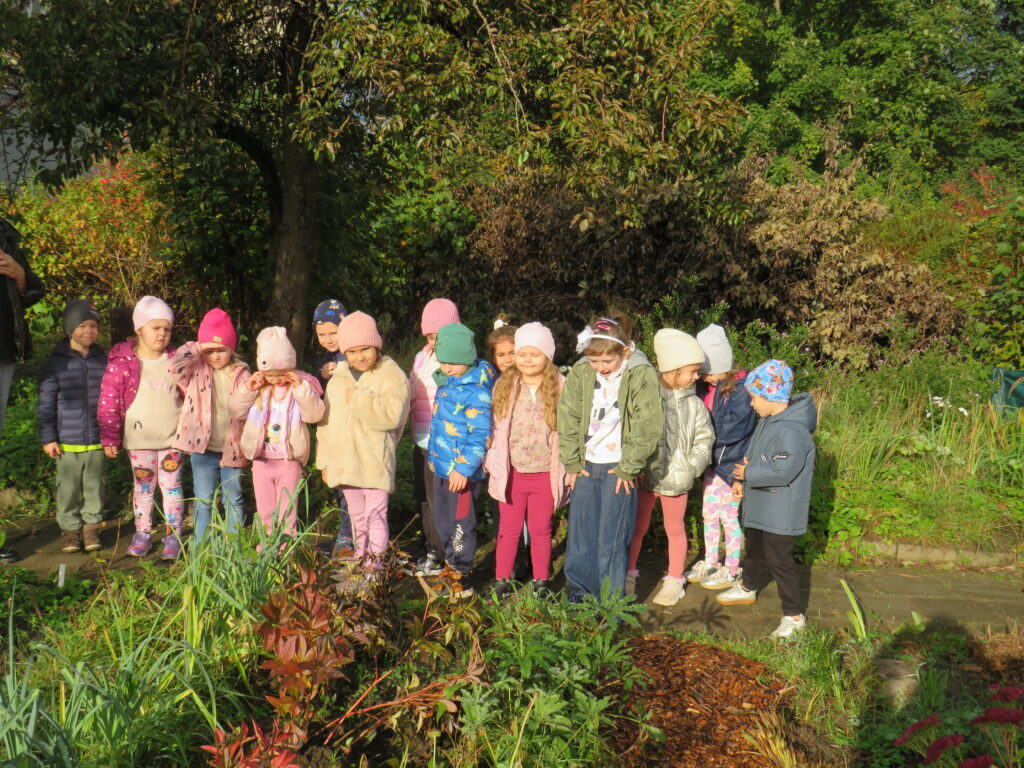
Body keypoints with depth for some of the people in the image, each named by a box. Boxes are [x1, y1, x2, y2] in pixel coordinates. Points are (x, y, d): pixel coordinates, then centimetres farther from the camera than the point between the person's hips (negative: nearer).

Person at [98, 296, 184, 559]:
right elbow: (108, 403, -5)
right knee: (143, 487, 11)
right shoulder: (122, 363, -6)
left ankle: (173, 535, 15)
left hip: (172, 438, 1)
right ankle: (142, 534, 23)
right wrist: (109, 439, -5)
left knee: (171, 486, 6)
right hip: (139, 439, -1)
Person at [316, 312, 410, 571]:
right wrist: (324, 460, 13)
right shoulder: (338, 379, 10)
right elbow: (326, 420, 15)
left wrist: (359, 399, -20)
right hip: (344, 461, 6)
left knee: (375, 513, -5)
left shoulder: (392, 376, -8)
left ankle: (376, 559, 4)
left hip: (375, 461, -6)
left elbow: (392, 415, -24)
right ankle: (361, 554, 29)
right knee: (357, 514, 17)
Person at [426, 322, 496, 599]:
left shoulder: (476, 391, -20)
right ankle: (451, 563, 36)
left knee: (460, 522, 3)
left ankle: (459, 575, 15)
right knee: (443, 519, 19)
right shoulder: (447, 382, 8)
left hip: (462, 469, -9)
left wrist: (464, 468, -23)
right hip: (442, 463, 9)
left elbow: (479, 435, -21)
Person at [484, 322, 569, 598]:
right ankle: (502, 581, 22)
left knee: (541, 530, 11)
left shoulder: (561, 388, -4)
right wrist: (494, 465, 5)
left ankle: (541, 582, 24)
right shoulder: (505, 386, 2)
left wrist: (567, 470, -2)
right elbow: (495, 428, 9)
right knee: (509, 529, 10)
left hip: (546, 474, -1)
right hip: (512, 472, 2)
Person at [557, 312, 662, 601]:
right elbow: (567, 419, 5)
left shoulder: (641, 375, -11)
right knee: (579, 537, 9)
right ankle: (577, 597, 26)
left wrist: (628, 468, -10)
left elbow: (647, 427, -11)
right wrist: (572, 463, 2)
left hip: (618, 469, -4)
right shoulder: (580, 373, 1)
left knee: (612, 541, 1)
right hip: (586, 466, 4)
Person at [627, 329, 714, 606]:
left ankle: (674, 580, 29)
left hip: (676, 478, 1)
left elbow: (703, 439, 3)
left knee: (675, 529, 15)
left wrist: (693, 466, -12)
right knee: (638, 526, 12)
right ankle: (628, 574, 30)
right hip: (644, 476, -1)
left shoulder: (694, 404, -2)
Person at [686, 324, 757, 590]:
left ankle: (731, 570, 19)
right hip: (714, 462, 7)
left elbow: (733, 429, -22)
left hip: (733, 464, -7)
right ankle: (710, 563, 32)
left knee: (730, 517, 4)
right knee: (709, 514, 17)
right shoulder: (706, 387, 5)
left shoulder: (741, 388, -18)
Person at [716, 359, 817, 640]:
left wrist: (749, 474, -21)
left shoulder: (792, 430, -28)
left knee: (779, 559, -2)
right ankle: (747, 588, 50)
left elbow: (784, 470, -33)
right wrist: (745, 478, 5)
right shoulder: (767, 421, 5)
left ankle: (794, 616, 9)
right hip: (759, 506, 10)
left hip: (780, 513, -10)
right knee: (755, 551, 28)